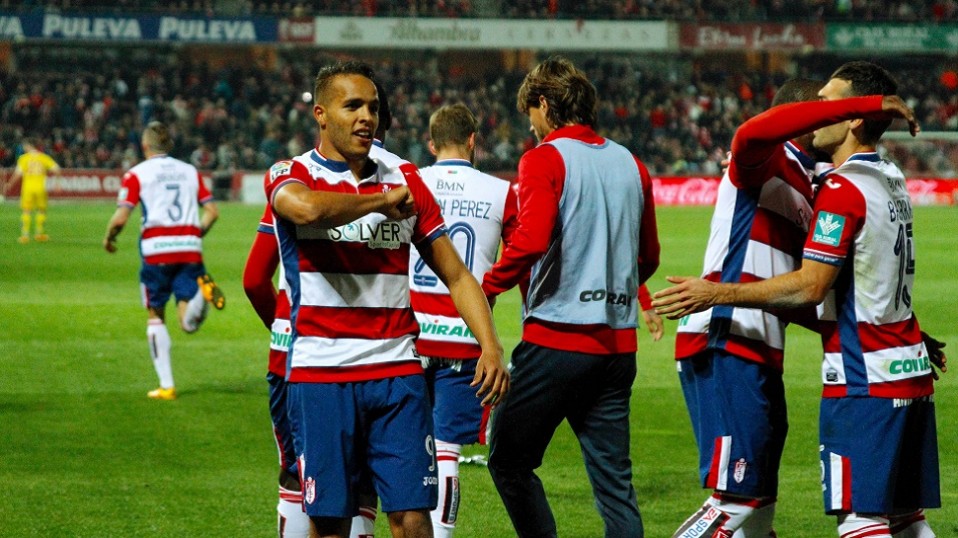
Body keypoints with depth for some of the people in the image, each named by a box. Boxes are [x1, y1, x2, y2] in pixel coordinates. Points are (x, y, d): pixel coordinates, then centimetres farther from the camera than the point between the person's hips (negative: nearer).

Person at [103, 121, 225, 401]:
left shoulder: (137, 174, 4)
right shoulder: (190, 171, 17)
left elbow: (120, 218, -5)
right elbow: (212, 211, 12)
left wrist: (108, 239, 14)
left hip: (157, 251, -2)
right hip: (190, 249, 3)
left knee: (155, 317, 12)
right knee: (189, 323, -1)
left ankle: (166, 386, 7)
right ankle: (203, 291, -35)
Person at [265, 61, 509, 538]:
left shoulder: (404, 183, 12)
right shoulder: (292, 175, 0)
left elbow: (456, 275, 14)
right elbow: (307, 208, -26)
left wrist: (491, 347, -1)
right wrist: (383, 200, -11)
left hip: (397, 373, 3)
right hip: (321, 374, -3)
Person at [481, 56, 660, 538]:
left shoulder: (545, 159, -6)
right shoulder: (630, 164, 12)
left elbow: (531, 240, -21)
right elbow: (648, 258, 18)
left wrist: (486, 289, -8)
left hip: (556, 338, -6)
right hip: (618, 342, 6)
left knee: (510, 460, 6)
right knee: (613, 477, 7)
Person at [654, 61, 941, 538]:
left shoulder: (844, 190, -14)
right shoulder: (891, 181, 13)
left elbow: (810, 287, -17)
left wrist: (717, 293, -16)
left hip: (864, 379, -9)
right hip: (910, 373, 9)